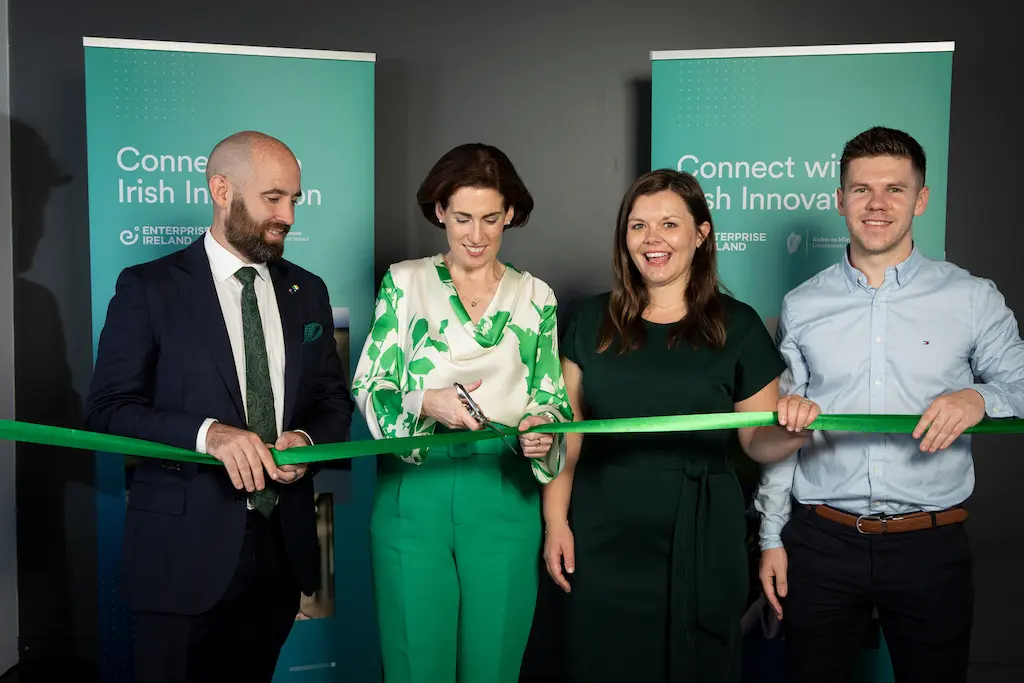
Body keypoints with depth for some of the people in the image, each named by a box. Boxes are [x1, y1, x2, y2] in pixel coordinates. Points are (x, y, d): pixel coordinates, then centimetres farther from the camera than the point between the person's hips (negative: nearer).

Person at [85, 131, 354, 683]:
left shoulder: (307, 291, 9)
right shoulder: (149, 287, -5)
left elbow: (334, 397, 12)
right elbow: (108, 409, -9)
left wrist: (308, 439, -10)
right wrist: (208, 432, -25)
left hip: (282, 547, 4)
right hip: (185, 546, -4)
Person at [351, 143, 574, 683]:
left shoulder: (535, 297, 8)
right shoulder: (404, 282, 4)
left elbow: (553, 400, 8)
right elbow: (367, 388, 0)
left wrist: (542, 427, -14)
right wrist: (425, 403, -18)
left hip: (504, 497, 1)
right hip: (413, 491, -1)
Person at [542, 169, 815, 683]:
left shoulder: (736, 326, -1)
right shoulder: (592, 321, 5)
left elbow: (759, 442, 2)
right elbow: (567, 430, 6)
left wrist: (790, 430, -19)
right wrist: (556, 520, 0)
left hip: (700, 540, -1)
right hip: (602, 539, 2)